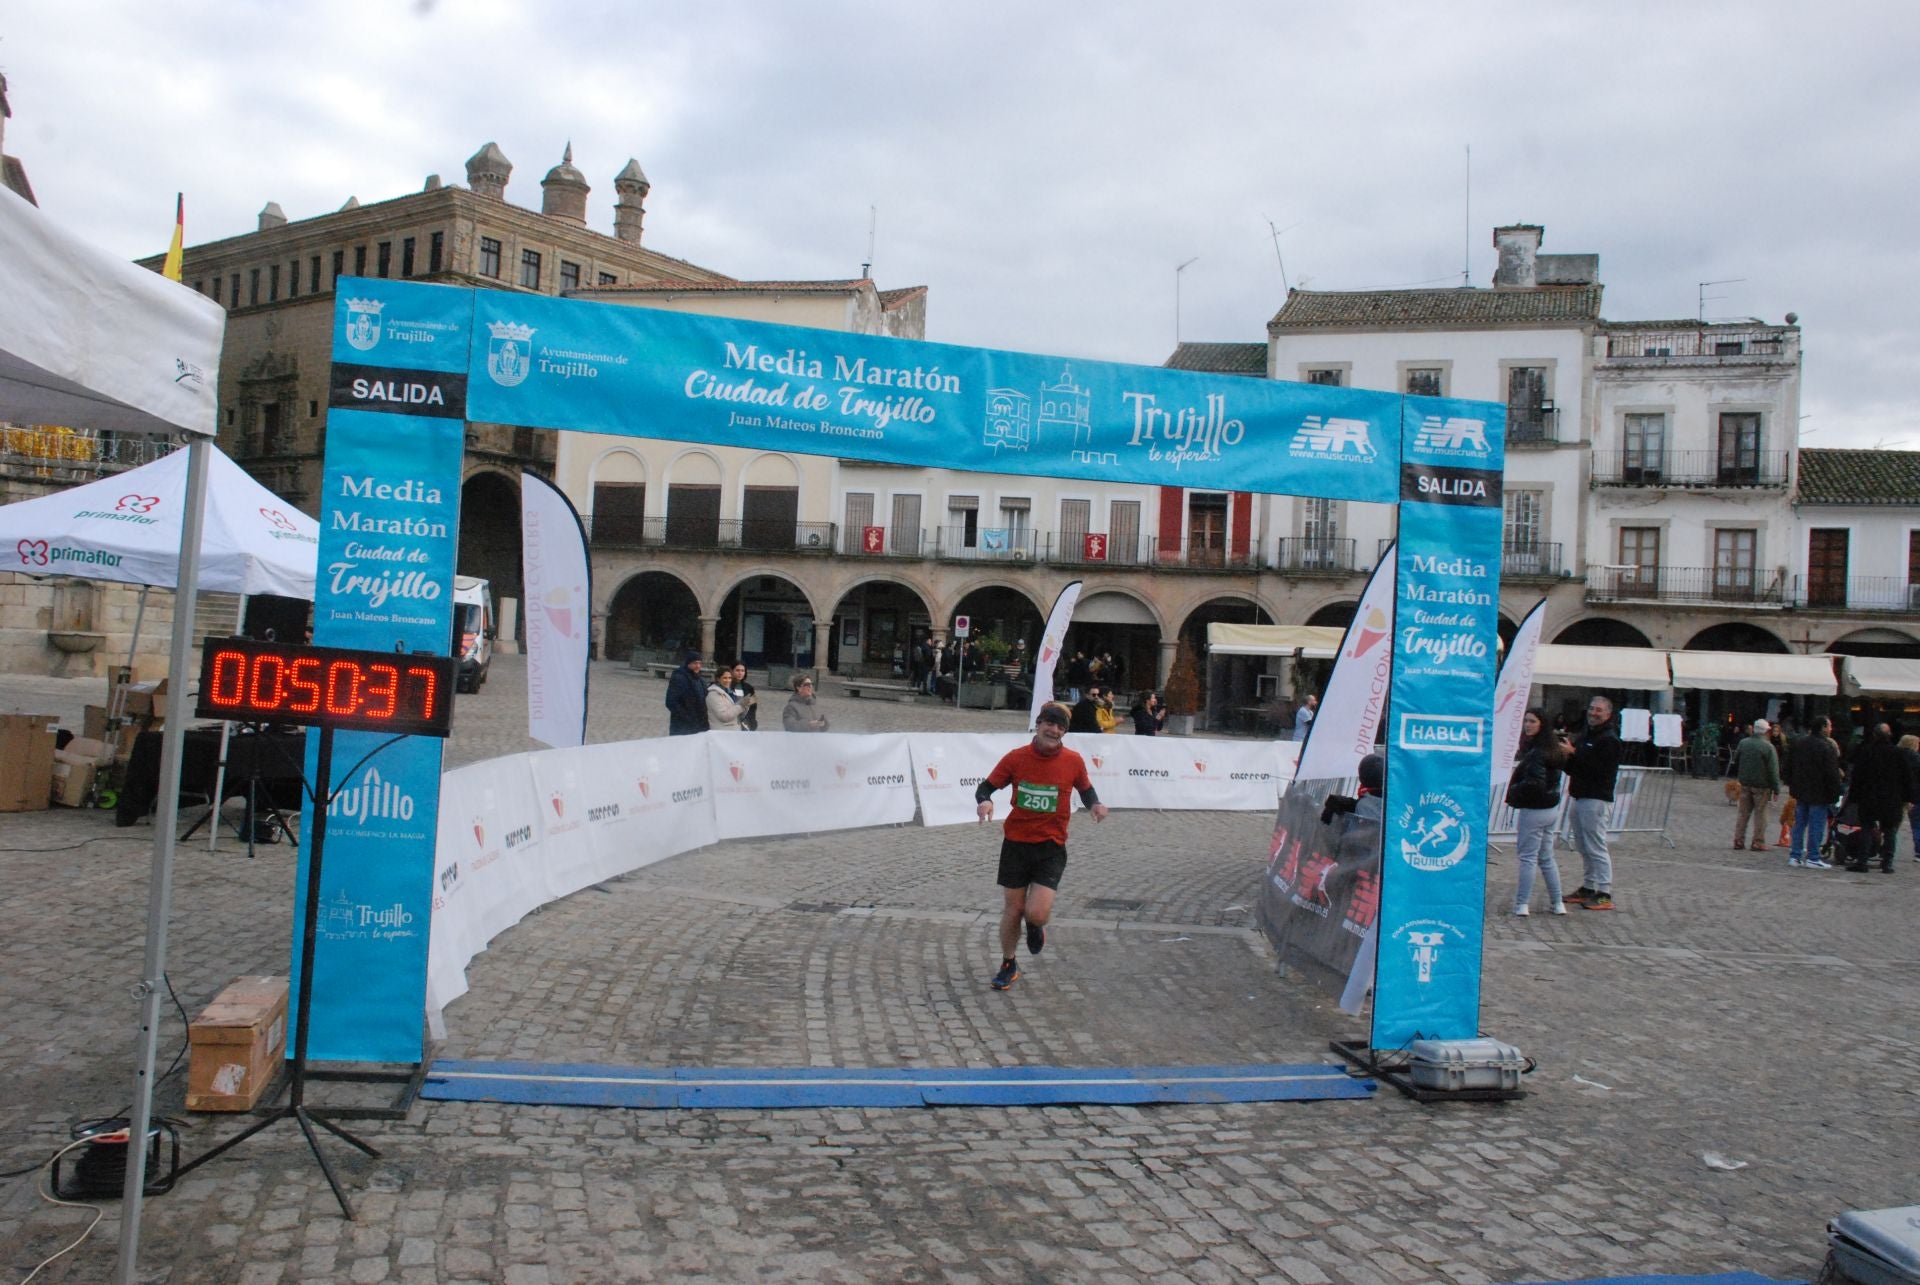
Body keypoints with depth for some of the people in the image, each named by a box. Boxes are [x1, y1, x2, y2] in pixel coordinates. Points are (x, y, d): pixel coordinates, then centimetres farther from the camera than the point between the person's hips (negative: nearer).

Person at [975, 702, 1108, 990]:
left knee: (1037, 913, -13)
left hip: (1051, 848, -1)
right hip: (1016, 844, 1)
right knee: (1012, 909, 7)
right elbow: (986, 787, 1)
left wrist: (1095, 804, -7)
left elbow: (1085, 790, 14)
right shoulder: (1016, 758, -6)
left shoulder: (1073, 761, -4)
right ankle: (1008, 966, 32)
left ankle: (1035, 926, 26)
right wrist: (984, 801, -21)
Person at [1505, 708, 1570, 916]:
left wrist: (1513, 792, -12)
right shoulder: (1553, 748, 9)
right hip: (1551, 808, 9)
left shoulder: (1537, 752, -19)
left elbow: (1534, 784, -26)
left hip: (1533, 810, -9)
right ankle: (1557, 903, 23)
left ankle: (1521, 904, 1)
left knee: (1527, 857, -2)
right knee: (1546, 858, 17)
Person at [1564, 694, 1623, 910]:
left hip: (1597, 799, -9)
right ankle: (1588, 888, 22)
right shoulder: (1585, 735, 18)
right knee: (1584, 846, 14)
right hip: (1580, 796, 9)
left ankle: (1604, 894, -6)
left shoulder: (1609, 740, -10)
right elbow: (1574, 766, 23)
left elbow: (1600, 769, -21)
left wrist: (1573, 754, -22)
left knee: (1596, 846, -9)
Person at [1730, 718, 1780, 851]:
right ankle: (1758, 842, 5)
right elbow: (1773, 770, -13)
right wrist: (1776, 789, -9)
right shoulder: (1768, 747, -14)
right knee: (1760, 814, 4)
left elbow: (1735, 762, 11)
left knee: (1743, 812, 11)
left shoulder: (1743, 743, 1)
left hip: (1745, 784, 4)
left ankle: (1738, 840, 11)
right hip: (1762, 785, -4)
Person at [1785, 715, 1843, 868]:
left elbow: (1789, 767, 14)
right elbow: (1832, 774, -16)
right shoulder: (1827, 747, -16)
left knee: (1799, 824, 12)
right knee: (1816, 826, -1)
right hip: (1819, 794, -7)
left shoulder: (1798, 744, 7)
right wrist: (1834, 794, -10)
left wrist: (1792, 787, 21)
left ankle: (1794, 856, 13)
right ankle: (1812, 858, 1)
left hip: (1801, 792, 7)